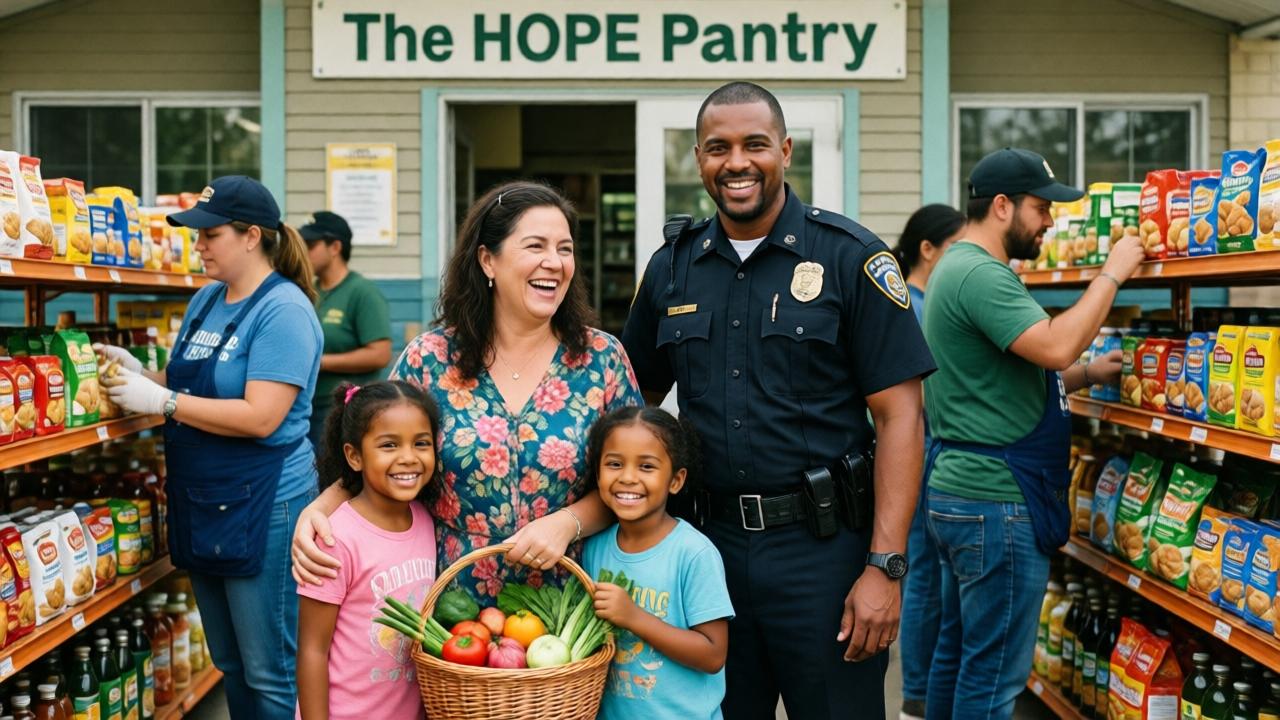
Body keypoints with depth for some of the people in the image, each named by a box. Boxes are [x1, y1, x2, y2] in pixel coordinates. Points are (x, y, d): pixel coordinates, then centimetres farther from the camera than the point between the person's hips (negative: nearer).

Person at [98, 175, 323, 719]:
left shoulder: (283, 310, -15)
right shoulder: (206, 299, 11)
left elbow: (260, 418, -23)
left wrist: (160, 400, -18)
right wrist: (140, 373, 2)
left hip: (261, 507, -9)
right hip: (202, 504, 9)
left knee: (271, 673, 1)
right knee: (228, 664, 19)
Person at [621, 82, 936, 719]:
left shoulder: (851, 257, -6)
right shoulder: (672, 267, 6)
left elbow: (898, 416, -9)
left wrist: (885, 568, -15)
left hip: (819, 547, -4)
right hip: (708, 543, 4)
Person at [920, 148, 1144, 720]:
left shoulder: (960, 267, 17)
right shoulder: (980, 274, -17)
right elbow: (1055, 346, -27)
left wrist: (1088, 374, 12)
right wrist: (1111, 273, -14)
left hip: (959, 493, 11)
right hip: (996, 501, -11)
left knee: (958, 652, 18)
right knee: (995, 672, -2)